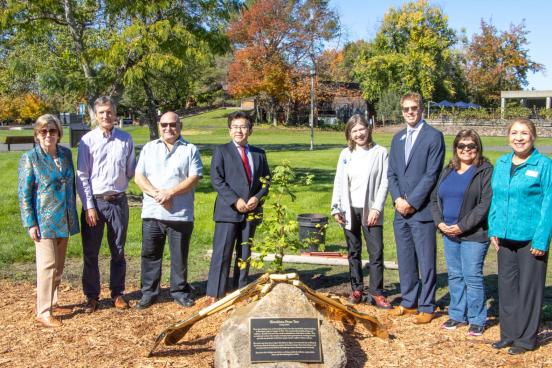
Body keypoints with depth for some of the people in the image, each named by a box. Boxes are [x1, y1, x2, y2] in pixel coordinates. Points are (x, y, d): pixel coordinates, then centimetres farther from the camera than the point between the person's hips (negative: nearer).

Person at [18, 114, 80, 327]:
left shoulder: (66, 154, 6)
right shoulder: (30, 158, -8)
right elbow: (23, 192, -8)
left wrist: (73, 214, 14)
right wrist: (30, 223, -12)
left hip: (64, 220, 6)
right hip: (44, 221, -5)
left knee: (58, 265, 13)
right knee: (47, 265, -6)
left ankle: (52, 303, 27)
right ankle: (43, 312, 2)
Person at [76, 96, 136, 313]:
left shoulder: (125, 139, 1)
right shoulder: (87, 140, -4)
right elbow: (82, 176, -4)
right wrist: (89, 206, -8)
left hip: (118, 201, 1)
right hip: (94, 202, -1)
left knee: (118, 252, 12)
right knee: (90, 253, 6)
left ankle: (117, 293, 25)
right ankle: (92, 296, 20)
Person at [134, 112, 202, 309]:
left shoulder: (190, 150, 5)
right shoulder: (149, 148, 11)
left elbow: (194, 178, -6)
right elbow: (139, 176, 3)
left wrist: (170, 193, -16)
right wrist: (157, 193, -13)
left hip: (181, 214, -2)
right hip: (152, 212, 2)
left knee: (180, 256, 7)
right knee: (150, 254, 7)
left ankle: (180, 291, 20)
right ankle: (149, 292, 18)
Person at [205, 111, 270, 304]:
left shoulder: (259, 154, 13)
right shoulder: (221, 151, 1)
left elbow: (266, 180, 12)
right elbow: (216, 179, -8)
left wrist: (257, 197, -7)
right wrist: (235, 201, -16)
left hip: (251, 211, 4)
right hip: (228, 211, -4)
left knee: (245, 253, 11)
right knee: (222, 254, -4)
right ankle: (215, 294, 3)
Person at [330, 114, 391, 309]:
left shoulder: (380, 152, -4)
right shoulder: (345, 154, 7)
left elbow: (384, 183, -6)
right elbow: (338, 182, 8)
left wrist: (376, 208, -13)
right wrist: (336, 208, 1)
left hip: (370, 210, -3)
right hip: (349, 210, 3)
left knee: (376, 252, -5)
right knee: (353, 251, 11)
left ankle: (376, 292, 3)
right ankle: (357, 289, 20)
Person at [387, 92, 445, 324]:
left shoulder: (434, 136, -6)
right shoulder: (398, 138, 14)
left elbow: (432, 174, -12)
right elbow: (391, 173, 12)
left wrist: (411, 202, -14)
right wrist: (397, 199, -3)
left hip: (422, 210, -6)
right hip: (401, 210, 6)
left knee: (426, 262, 2)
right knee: (405, 260, 14)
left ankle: (426, 307, 13)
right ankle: (408, 302, 26)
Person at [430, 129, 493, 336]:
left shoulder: (485, 171, -6)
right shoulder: (448, 171, 14)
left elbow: (485, 203, -15)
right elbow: (435, 198, 14)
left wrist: (462, 226, -17)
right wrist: (439, 222, -3)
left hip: (473, 235, -6)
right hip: (449, 234, 6)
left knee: (473, 277, -2)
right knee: (455, 276, 13)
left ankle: (477, 320, 11)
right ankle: (457, 315, 24)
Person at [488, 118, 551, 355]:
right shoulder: (501, 164, 9)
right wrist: (494, 229, 7)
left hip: (530, 238, -5)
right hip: (505, 237, 5)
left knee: (529, 288, 5)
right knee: (506, 286, 12)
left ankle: (526, 338, 17)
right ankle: (508, 334, 25)